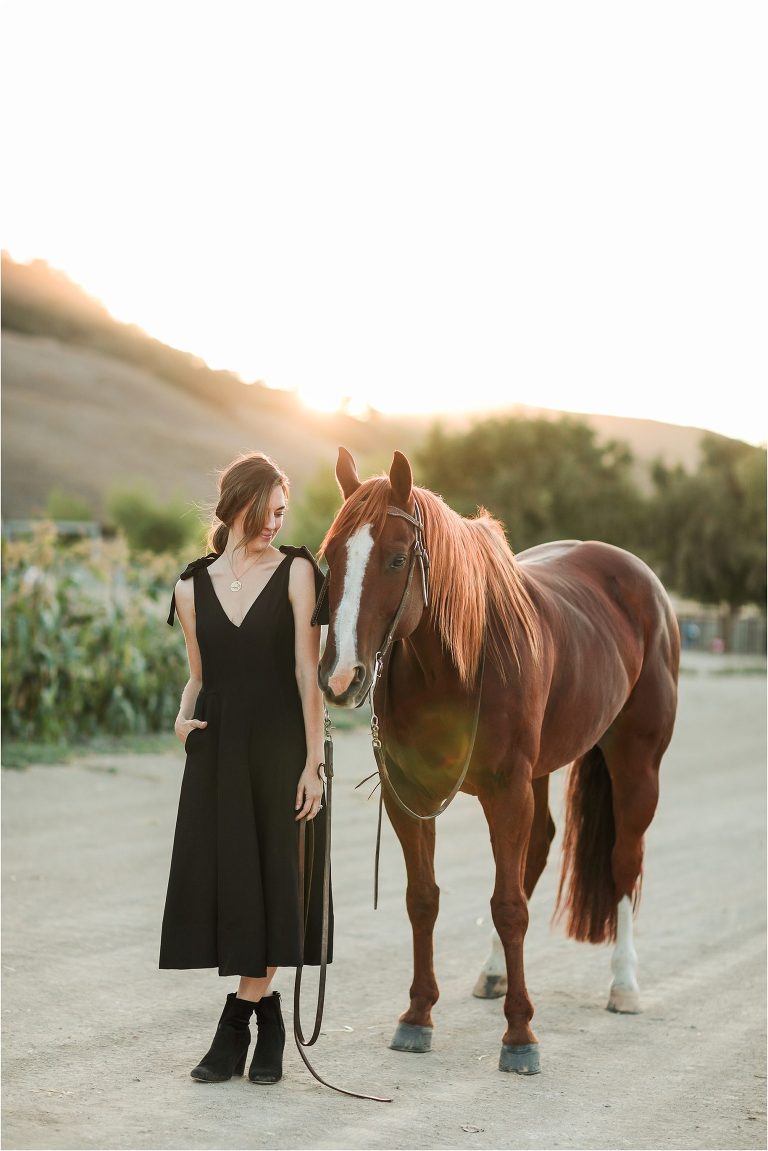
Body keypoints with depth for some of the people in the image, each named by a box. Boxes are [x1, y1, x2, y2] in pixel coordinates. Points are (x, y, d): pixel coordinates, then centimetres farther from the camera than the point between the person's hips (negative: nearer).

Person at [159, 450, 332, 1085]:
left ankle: (242, 1016, 15)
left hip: (282, 747, -3)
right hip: (219, 752, 3)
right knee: (224, 880, 4)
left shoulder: (296, 571, -4)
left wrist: (313, 760, -12)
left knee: (270, 882, 3)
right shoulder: (193, 587, 7)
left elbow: (308, 670, -8)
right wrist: (184, 717, -5)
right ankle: (263, 1016, 18)